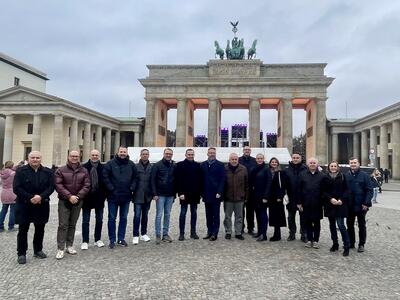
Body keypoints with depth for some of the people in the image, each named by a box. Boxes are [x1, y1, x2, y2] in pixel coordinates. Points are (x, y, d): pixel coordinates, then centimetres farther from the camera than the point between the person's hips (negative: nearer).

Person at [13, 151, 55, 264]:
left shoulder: (48, 172, 4)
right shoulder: (21, 171, -3)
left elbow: (51, 187, -2)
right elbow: (16, 188, -10)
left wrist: (41, 197, -19)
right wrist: (30, 198, -18)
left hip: (42, 205, 3)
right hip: (24, 205, -2)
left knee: (40, 229, 12)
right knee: (23, 230, 3)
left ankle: (38, 250, 27)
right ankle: (21, 253, 15)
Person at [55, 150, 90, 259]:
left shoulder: (84, 171, 4)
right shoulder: (61, 170, -2)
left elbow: (87, 186, -1)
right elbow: (58, 185, -10)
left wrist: (78, 196, -13)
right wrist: (69, 196, -18)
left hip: (78, 201, 3)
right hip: (64, 201, -2)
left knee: (72, 225, 11)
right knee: (63, 225, -3)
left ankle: (69, 246, 21)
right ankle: (60, 249, 3)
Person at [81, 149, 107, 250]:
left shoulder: (103, 168, 0)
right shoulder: (84, 167, -4)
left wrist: (104, 195, -3)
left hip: (99, 197, 2)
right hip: (87, 198, -2)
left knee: (99, 220, 12)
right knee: (85, 221, 6)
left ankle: (98, 239, 26)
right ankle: (85, 241, 16)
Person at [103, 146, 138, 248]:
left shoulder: (131, 164, 5)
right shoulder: (110, 163, -4)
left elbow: (135, 177, 9)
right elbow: (105, 176, -7)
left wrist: (132, 188, -2)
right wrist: (111, 188, -12)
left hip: (126, 196, 3)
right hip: (113, 196, -3)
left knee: (124, 218, 11)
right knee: (112, 218, 4)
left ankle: (121, 239, 23)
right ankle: (112, 240, 15)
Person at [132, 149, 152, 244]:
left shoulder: (152, 167, 4)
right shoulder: (136, 166, -3)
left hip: (147, 195, 3)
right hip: (138, 195, -3)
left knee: (145, 215, 14)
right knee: (137, 215, -3)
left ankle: (143, 234, 26)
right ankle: (135, 236, 6)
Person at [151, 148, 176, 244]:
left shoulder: (174, 166, 6)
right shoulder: (157, 165, -4)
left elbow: (176, 180, 11)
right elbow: (152, 180, -6)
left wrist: (174, 193, 6)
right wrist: (154, 193, -12)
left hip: (170, 195, 4)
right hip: (160, 195, -4)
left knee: (167, 215, 11)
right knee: (159, 215, -1)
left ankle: (165, 234, 20)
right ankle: (158, 235, 7)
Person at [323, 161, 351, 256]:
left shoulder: (342, 177, 0)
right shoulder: (326, 178, 4)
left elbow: (346, 190, -1)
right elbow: (324, 191, 2)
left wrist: (341, 199, -14)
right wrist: (330, 199, -13)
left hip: (340, 205, -3)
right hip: (329, 205, 3)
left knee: (341, 225, -8)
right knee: (332, 225, 11)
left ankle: (346, 246, 2)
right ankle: (335, 244, 24)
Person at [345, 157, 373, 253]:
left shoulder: (364, 175, -6)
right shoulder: (346, 176, 2)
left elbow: (370, 190, -8)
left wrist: (366, 203, -15)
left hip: (361, 206, -3)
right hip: (349, 206, 3)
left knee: (362, 226, 9)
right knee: (350, 225, 13)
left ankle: (361, 244, 21)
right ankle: (351, 243, 26)